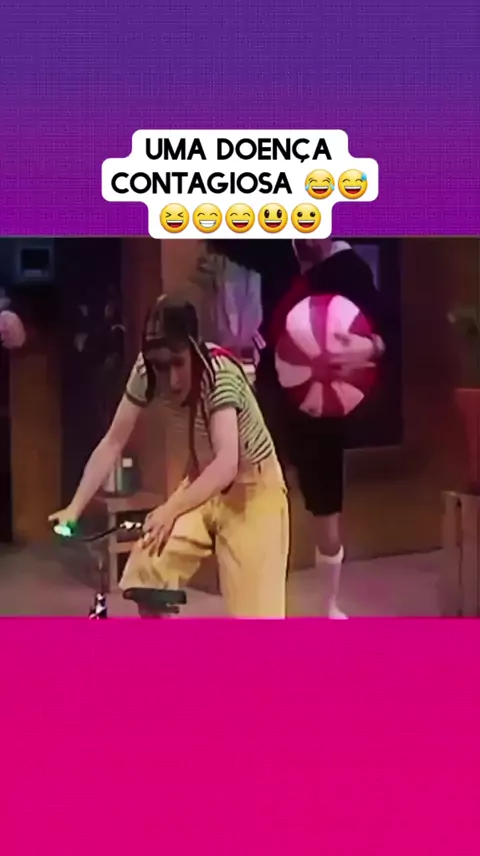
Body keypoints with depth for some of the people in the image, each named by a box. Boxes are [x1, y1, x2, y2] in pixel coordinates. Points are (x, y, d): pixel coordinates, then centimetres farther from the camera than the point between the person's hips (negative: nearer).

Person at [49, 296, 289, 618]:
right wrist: (74, 508, -18)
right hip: (205, 483, 5)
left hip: (253, 489, -5)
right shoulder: (146, 371, -16)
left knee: (255, 607, -10)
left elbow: (226, 464, -40)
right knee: (148, 568, -14)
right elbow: (112, 443, -11)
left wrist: (170, 510, -49)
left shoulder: (220, 373, -30)